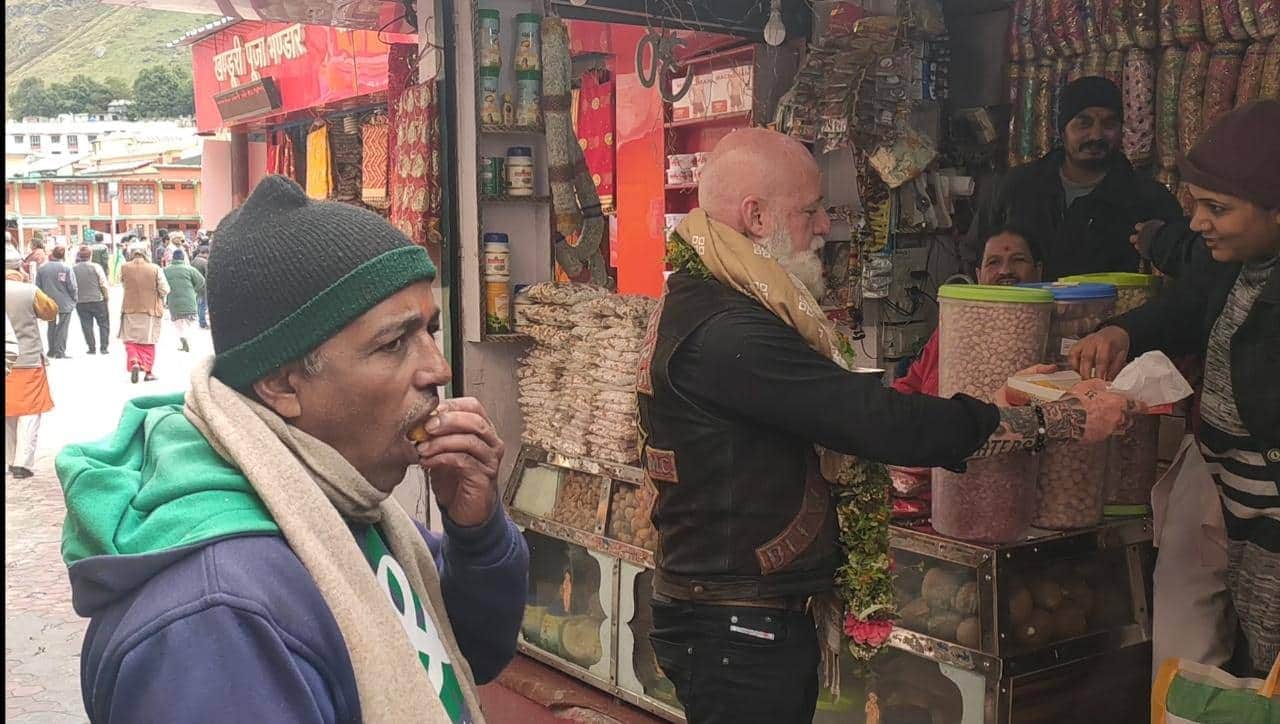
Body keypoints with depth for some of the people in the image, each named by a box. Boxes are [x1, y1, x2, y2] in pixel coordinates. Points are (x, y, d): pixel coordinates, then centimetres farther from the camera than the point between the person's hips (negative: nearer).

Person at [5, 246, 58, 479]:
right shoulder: (30, 291, -12)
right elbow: (51, 312, 2)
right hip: (28, 361, -3)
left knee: (8, 415, 15)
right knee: (29, 412, 2)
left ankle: (10, 461, 22)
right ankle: (22, 463, -5)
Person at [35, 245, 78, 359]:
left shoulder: (42, 268, 1)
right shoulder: (66, 268, -13)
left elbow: (38, 286, 6)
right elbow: (72, 287, -12)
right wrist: (74, 299, 4)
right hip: (65, 304, -4)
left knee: (51, 327, 16)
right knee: (62, 327, 1)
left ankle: (52, 351, 20)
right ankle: (60, 352, -1)